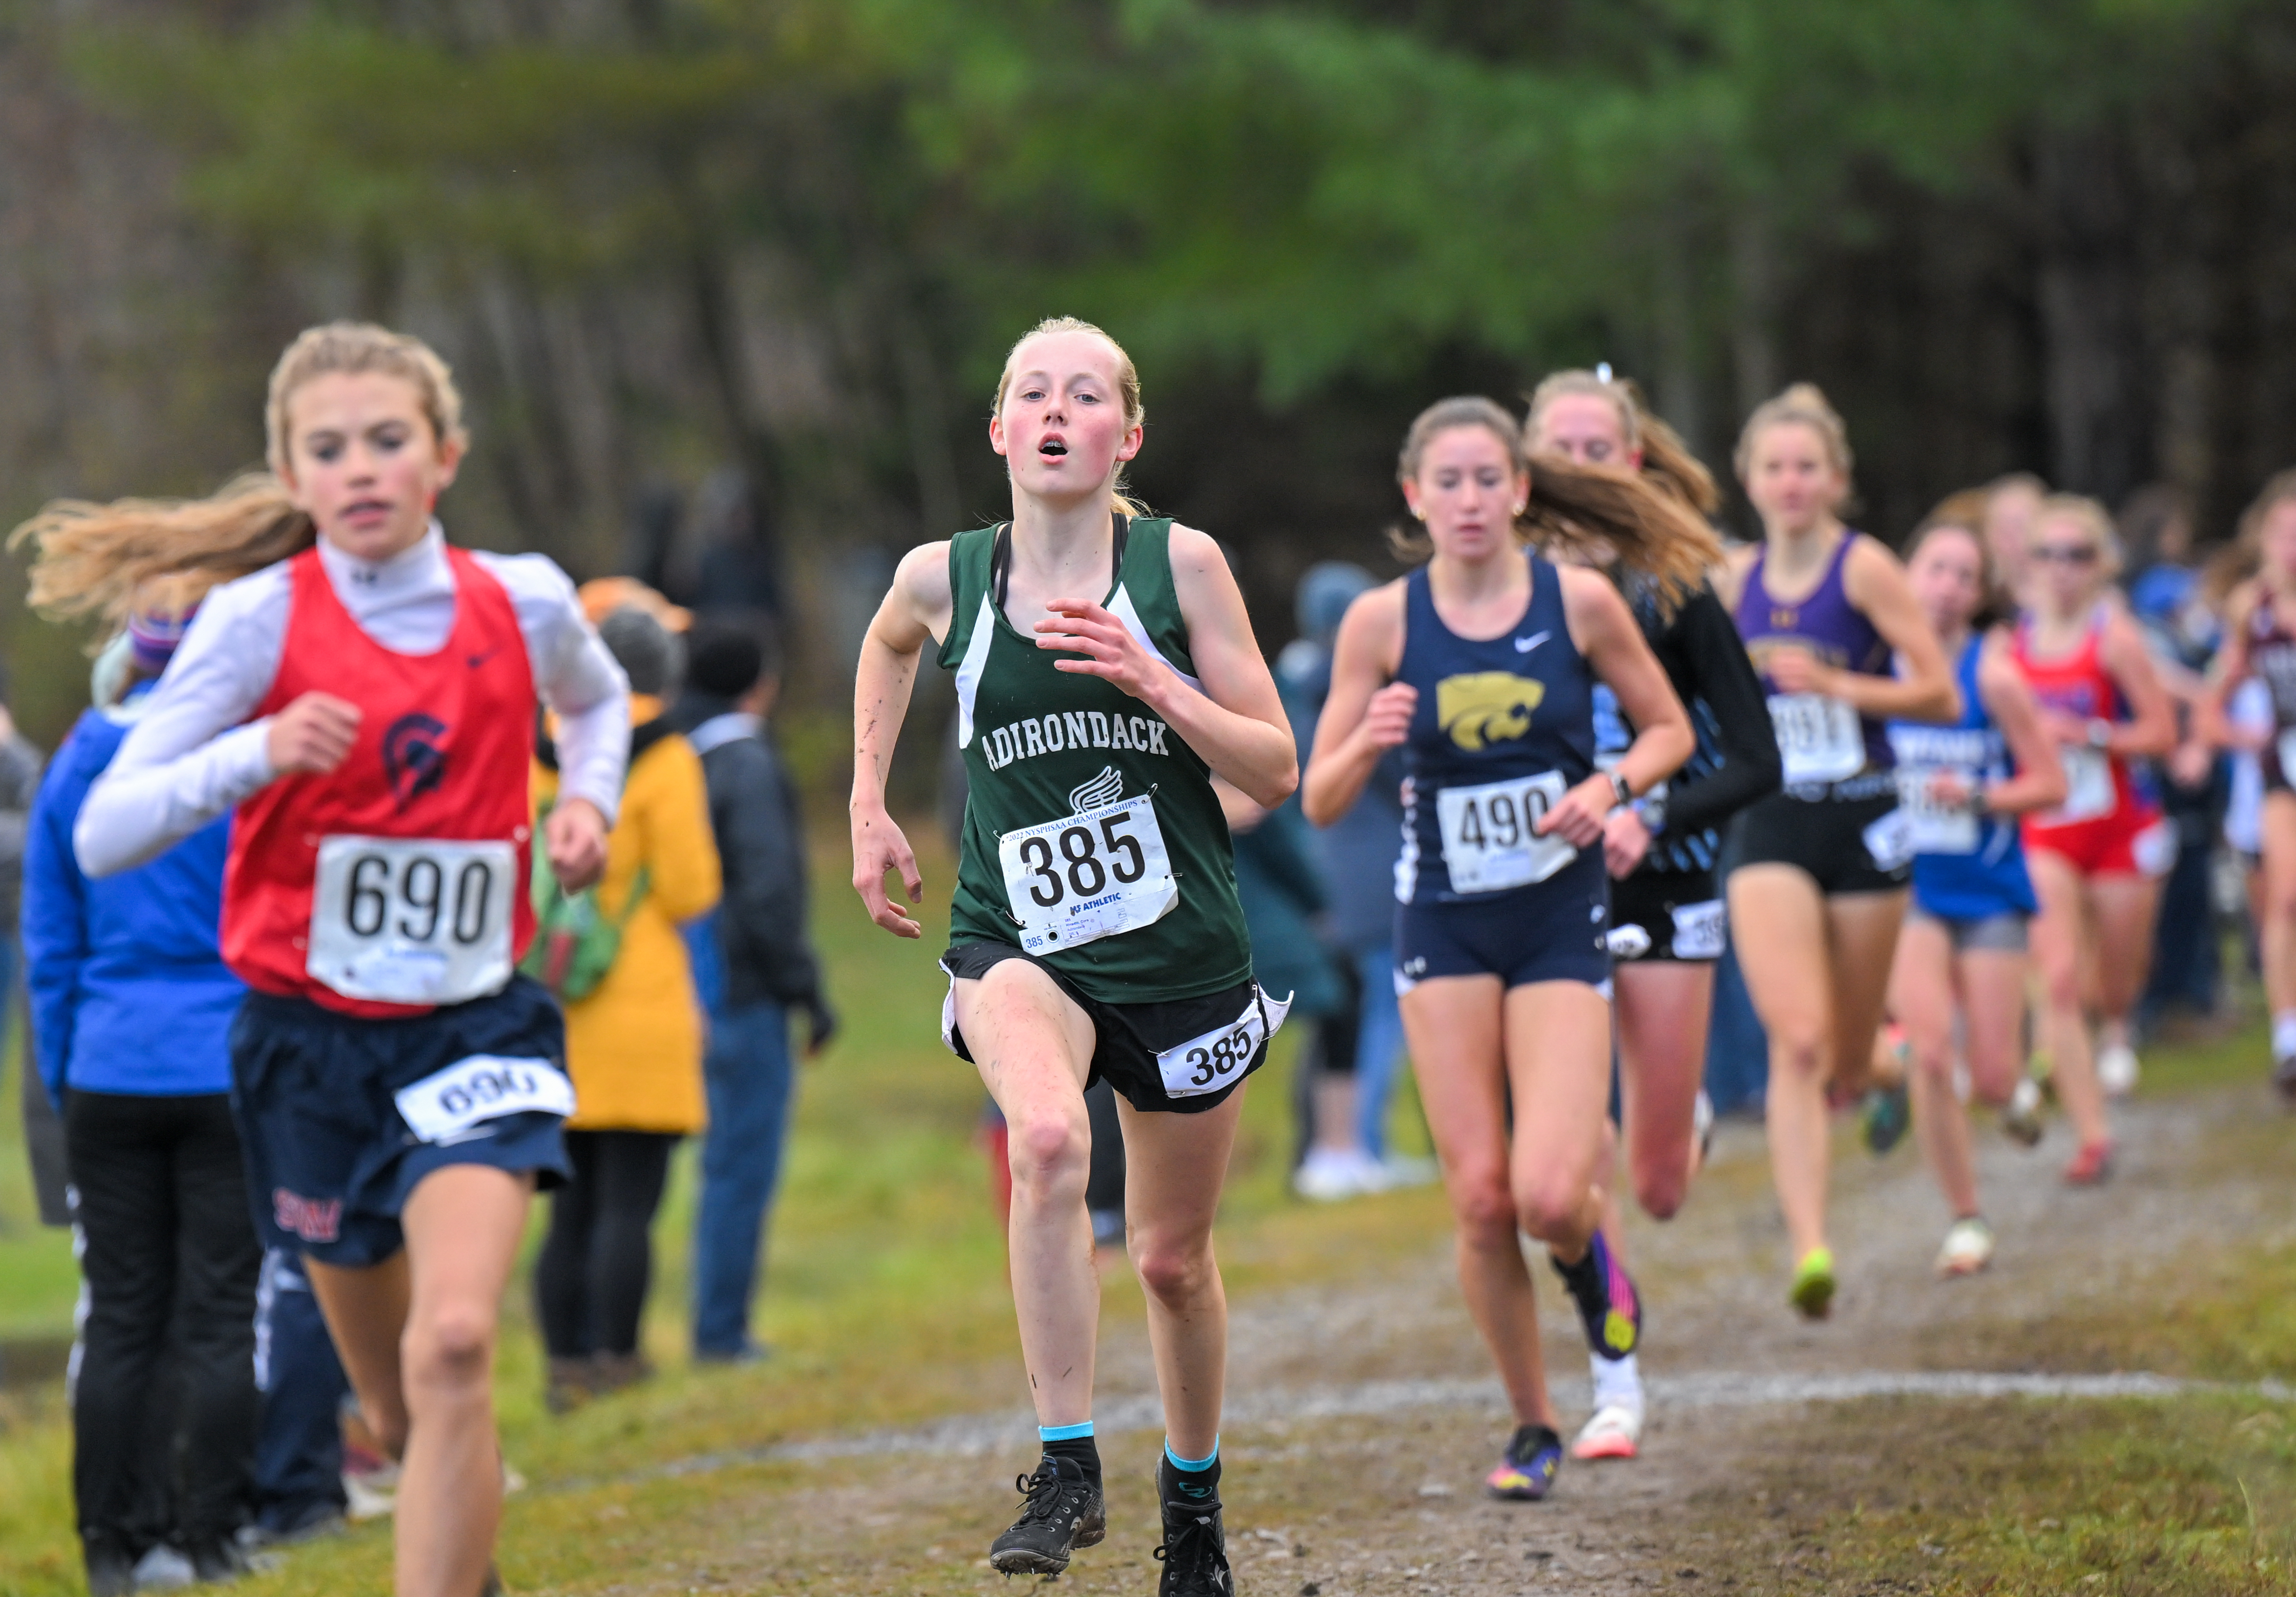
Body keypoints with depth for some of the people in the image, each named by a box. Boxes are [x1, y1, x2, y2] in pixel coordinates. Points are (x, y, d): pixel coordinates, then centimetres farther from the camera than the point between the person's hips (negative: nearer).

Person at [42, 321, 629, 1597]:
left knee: (455, 1344, -25)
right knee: (402, 1407, 13)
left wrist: (587, 800, 4)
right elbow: (102, 836, -14)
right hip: (310, 1037, 0)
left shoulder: (523, 603, -2)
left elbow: (599, 698, 24)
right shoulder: (261, 619, -10)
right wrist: (257, 755, -30)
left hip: (473, 1030, 0)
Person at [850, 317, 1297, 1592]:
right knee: (1048, 1140, -33)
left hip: (1178, 949, 1)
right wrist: (867, 801, 16)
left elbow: (1276, 771, -6)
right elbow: (888, 644, 24)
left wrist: (1151, 681, -19)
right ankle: (1066, 1474, -27)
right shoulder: (944, 576, -2)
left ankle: (1192, 1495, 41)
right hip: (1017, 945, -1)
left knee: (1171, 1257, 13)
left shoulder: (1180, 564, -6)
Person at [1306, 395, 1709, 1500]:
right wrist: (1367, 745, -21)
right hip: (1443, 925, 1)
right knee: (1480, 1199, -2)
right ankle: (1532, 1423, 18)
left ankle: (1587, 1259, 23)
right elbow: (1320, 801, 0)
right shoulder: (1382, 622, -4)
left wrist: (1609, 787, -12)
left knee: (1550, 1195, -15)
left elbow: (1670, 731, 8)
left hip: (1560, 921, -1)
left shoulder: (1581, 600, -5)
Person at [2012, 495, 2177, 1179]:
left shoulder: (2113, 635, -12)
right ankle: (2092, 1137, -8)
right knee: (2057, 981, -13)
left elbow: (2162, 732, -13)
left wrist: (2088, 735, -23)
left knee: (2115, 985, 11)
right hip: (2044, 831, 2)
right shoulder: (2015, 636, 1)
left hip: (2118, 825, -2)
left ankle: (2117, 1030, 51)